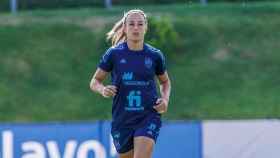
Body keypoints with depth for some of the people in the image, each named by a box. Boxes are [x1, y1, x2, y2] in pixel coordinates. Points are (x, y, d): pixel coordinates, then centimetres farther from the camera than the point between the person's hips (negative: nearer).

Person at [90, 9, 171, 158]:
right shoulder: (114, 54, -3)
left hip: (148, 118, -1)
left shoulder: (155, 55, 0)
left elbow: (165, 82, 18)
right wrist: (103, 90, -17)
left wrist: (165, 99, -1)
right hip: (122, 120, 1)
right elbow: (95, 82, 5)